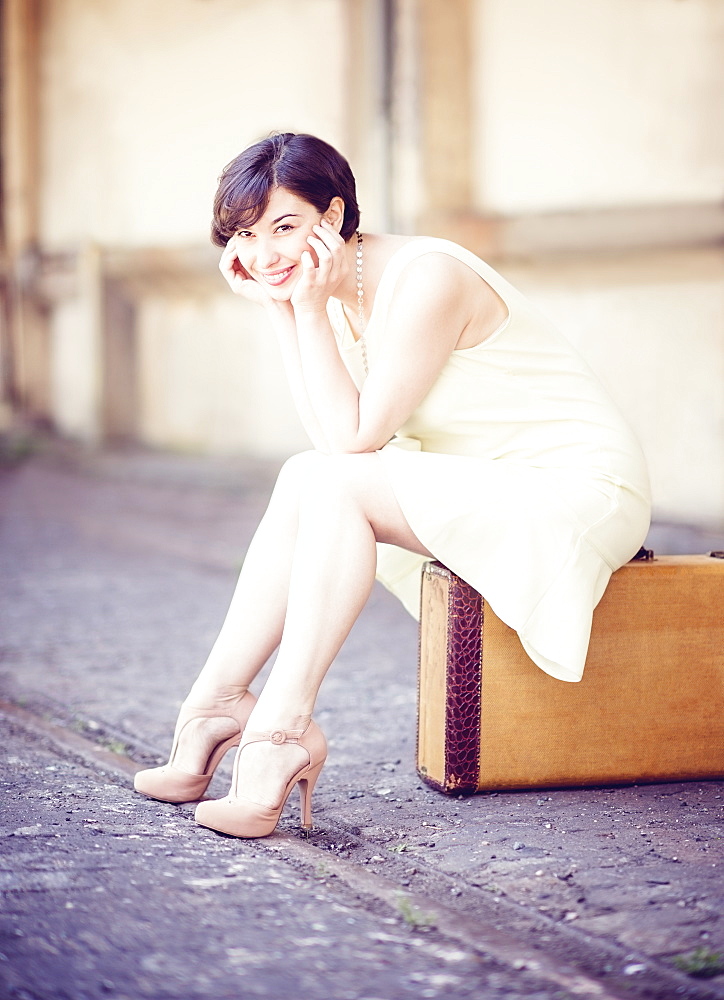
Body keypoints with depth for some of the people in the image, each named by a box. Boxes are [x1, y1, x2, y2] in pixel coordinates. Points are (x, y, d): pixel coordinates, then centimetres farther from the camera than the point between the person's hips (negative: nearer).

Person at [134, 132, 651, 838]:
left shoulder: (426, 278, -20)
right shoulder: (341, 294, 6)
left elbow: (353, 436, -21)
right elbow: (334, 441, -4)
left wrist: (307, 306, -18)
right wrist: (278, 309, -5)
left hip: (576, 490, -9)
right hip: (478, 496, 9)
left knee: (332, 483, -23)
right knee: (303, 485, -7)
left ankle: (284, 726, -22)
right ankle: (215, 704, -6)